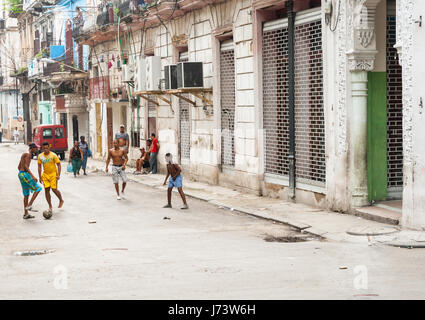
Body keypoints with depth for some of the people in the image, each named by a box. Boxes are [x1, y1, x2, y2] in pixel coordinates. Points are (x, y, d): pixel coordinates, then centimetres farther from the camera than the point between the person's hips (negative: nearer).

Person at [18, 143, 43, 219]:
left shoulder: (24, 154, 19)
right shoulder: (28, 154, -12)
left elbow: (19, 167, 24)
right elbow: (26, 166, -22)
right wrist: (32, 176, -27)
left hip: (20, 174, 10)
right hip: (25, 174, -10)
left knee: (26, 194, 11)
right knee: (38, 188, -4)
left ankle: (26, 214, 12)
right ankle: (29, 206, -9)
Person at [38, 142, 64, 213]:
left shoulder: (53, 155, -10)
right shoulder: (40, 156, 0)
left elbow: (58, 165, -6)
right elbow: (39, 166, 8)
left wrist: (58, 175, -15)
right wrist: (40, 177, 5)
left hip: (53, 174, -4)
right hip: (45, 175, 4)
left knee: (54, 189, -9)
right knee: (46, 190, -2)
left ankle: (61, 200, 21)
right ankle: (50, 207, 7)